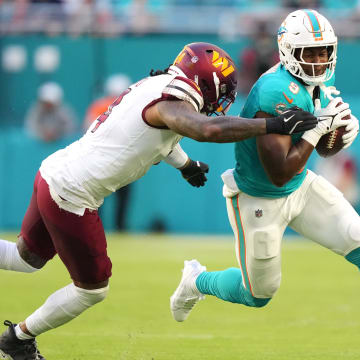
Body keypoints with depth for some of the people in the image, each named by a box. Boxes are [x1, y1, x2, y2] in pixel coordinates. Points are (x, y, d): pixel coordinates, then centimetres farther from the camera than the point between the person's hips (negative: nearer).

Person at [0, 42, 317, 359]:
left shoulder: (154, 86, 9)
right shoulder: (170, 103, -21)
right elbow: (208, 129, -41)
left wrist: (184, 164, 45)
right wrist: (274, 125, -36)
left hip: (50, 174, 9)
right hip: (70, 197, -9)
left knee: (29, 258, 30)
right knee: (92, 290, 9)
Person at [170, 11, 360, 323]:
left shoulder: (321, 83, -5)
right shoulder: (278, 93, -33)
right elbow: (280, 174, -34)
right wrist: (318, 127, -32)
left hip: (301, 187, 7)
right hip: (259, 201, -7)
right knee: (258, 295, 11)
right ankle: (197, 281, 40)